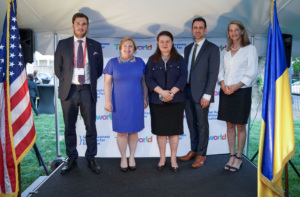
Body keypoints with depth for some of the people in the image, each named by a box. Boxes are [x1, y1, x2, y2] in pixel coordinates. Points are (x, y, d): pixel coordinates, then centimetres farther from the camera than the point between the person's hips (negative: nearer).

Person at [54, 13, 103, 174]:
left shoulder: (95, 46, 8)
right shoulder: (63, 44, 7)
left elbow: (99, 69, 13)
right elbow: (58, 67, 12)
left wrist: (90, 81, 7)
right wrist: (66, 82, 8)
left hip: (87, 90, 0)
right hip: (69, 90, 0)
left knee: (91, 127, 4)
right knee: (69, 127, 8)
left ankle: (91, 159, 18)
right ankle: (71, 159, 22)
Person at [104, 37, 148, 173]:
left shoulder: (139, 62, 3)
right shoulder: (112, 62, -2)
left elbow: (144, 81, 7)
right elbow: (107, 83, -4)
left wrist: (145, 98, 3)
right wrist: (107, 101, -10)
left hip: (136, 103, 2)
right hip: (119, 103, -1)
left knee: (133, 130, 10)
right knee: (121, 131, 5)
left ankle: (132, 157, 26)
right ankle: (123, 158, 22)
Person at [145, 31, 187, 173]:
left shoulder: (179, 59, 6)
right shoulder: (152, 60, 5)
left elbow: (183, 77, -3)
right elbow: (148, 79, -3)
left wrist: (171, 92, -15)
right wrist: (162, 92, -17)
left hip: (176, 101, 0)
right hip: (157, 101, 0)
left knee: (174, 130, 5)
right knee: (160, 130, 7)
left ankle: (173, 159, 18)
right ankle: (162, 158, 22)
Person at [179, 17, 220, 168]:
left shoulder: (212, 48, -4)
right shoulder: (188, 48, 15)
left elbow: (213, 73, -10)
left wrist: (207, 95, -16)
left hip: (201, 93, -6)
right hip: (187, 92, 6)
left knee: (202, 125, 5)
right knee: (191, 123, 14)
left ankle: (201, 155, 18)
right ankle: (193, 150, 29)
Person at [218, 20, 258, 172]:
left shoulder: (250, 49, 1)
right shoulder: (225, 52, 14)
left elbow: (252, 72, -7)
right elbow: (220, 70, 11)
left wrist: (236, 86, -15)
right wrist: (223, 85, -7)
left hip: (242, 91, -4)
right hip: (226, 92, 4)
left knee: (240, 126, 2)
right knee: (229, 125, 7)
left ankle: (238, 158, 12)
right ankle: (232, 156, 17)